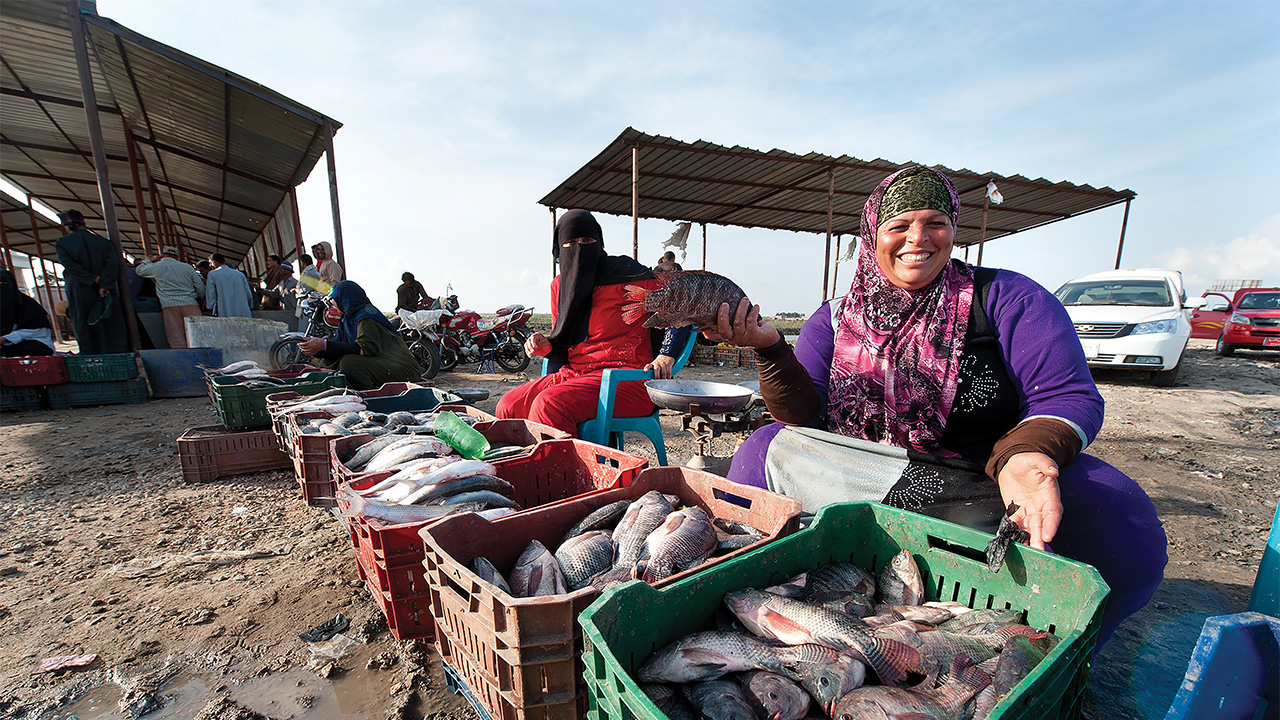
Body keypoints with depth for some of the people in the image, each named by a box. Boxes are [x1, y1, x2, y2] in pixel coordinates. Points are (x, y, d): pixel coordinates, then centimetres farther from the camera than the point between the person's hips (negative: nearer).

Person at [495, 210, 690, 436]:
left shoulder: (624, 274, -5)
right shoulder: (559, 285, 14)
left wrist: (666, 356, -16)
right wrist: (547, 346, -1)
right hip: (573, 374, 7)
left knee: (549, 405, -29)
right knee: (509, 405, -9)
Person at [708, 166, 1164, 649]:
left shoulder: (1006, 297, 0)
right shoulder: (834, 320, 4)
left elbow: (1069, 396, -7)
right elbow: (804, 416, -5)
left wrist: (1024, 455, -30)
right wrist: (770, 347, -23)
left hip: (982, 488, 0)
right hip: (861, 482, 1)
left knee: (1123, 522, -27)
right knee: (765, 449, -17)